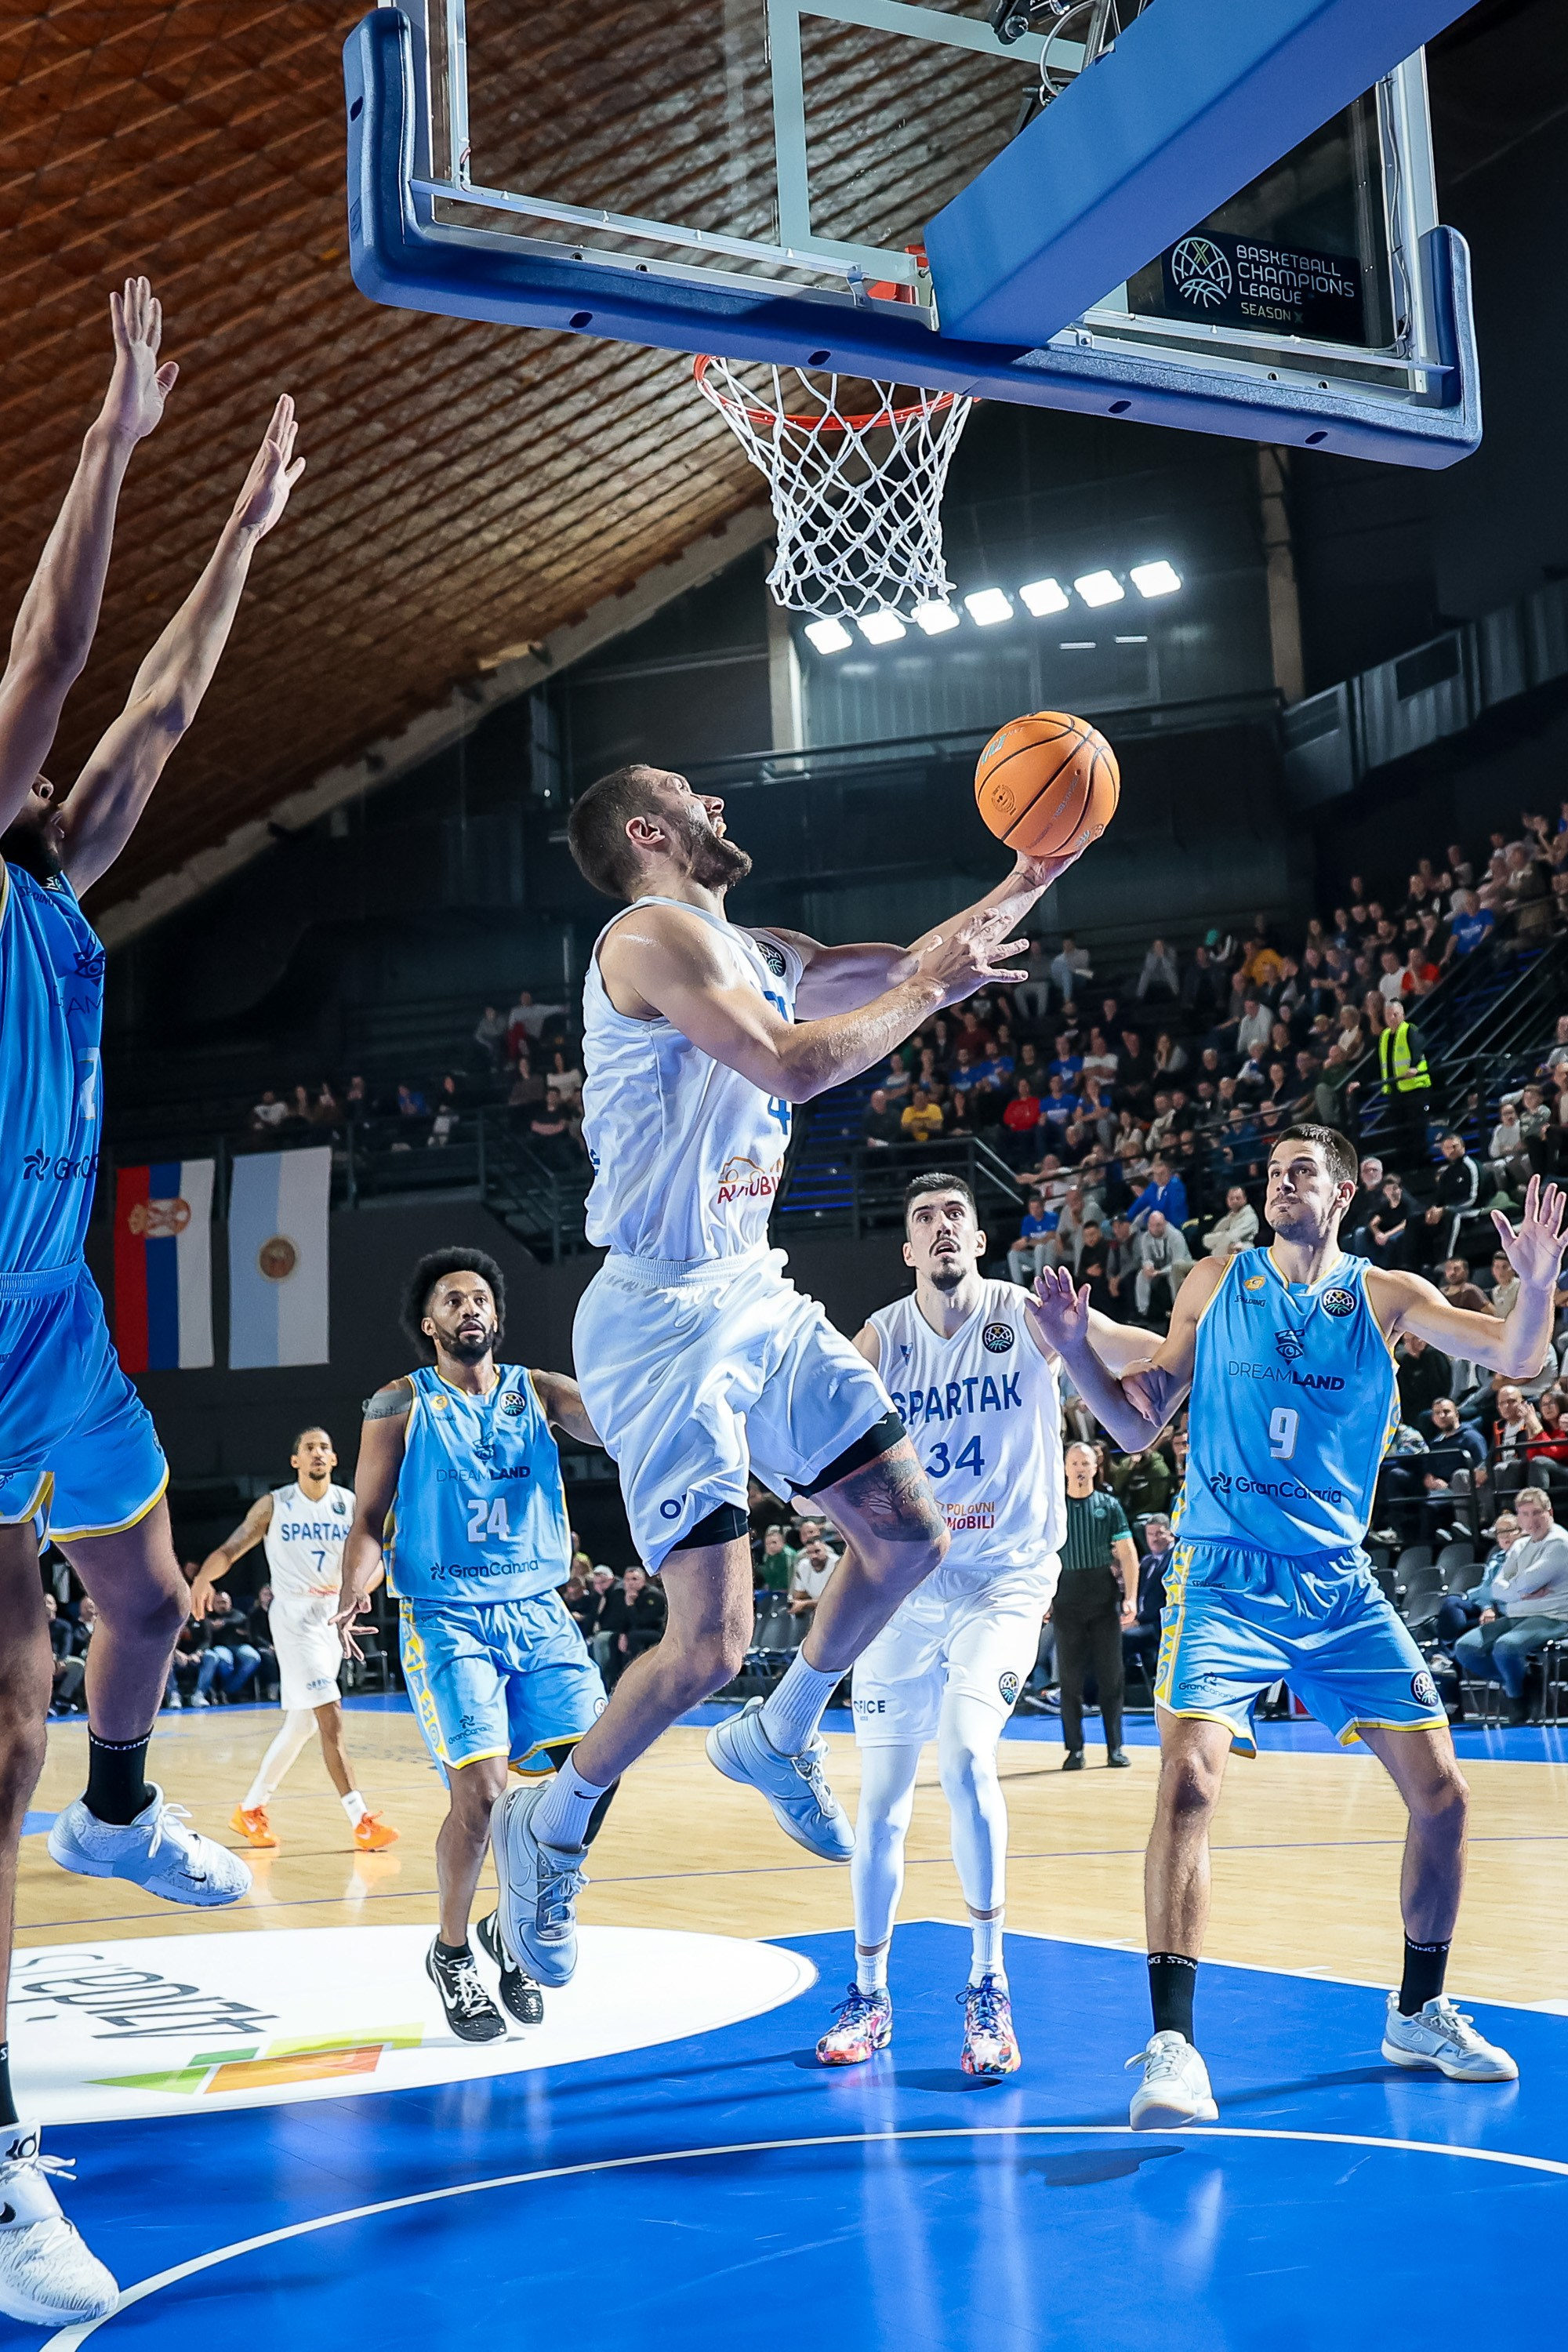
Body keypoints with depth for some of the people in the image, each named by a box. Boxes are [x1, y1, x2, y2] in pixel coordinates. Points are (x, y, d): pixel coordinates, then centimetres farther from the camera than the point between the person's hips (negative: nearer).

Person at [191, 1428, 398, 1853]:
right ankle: (361, 1821, -14)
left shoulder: (351, 1505, 3)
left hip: (334, 1617, 5)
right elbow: (230, 1550, -4)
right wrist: (203, 1578, -23)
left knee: (300, 1723, 12)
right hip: (293, 1615, -5)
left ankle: (249, 1810, 28)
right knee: (331, 1718, -14)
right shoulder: (274, 1506, -3)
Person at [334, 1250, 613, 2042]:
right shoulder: (399, 1405, 3)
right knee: (479, 1790, -16)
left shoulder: (537, 1391, 9)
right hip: (446, 1618, -3)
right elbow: (369, 1520, 2)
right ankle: (450, 1952, 9)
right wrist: (355, 1591, -16)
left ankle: (515, 1932, 15)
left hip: (538, 1612, 3)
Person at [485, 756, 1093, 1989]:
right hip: (665, 1318, -9)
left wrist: (1024, 883, 14)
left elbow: (901, 966, 23)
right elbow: (794, 1065, -25)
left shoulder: (752, 952, 13)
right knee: (709, 1644, -9)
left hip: (757, 1297, 9)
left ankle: (777, 1737, 32)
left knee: (910, 1535, 11)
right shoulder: (655, 934, -14)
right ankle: (551, 1825, 16)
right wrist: (932, 991, -12)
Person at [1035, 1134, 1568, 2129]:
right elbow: (1139, 1423, 7)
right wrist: (1076, 1347, -10)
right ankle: (1173, 2045, -15)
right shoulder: (1218, 1284, 5)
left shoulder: (1384, 1295, 4)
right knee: (1189, 1781, -20)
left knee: (1441, 1791, 2)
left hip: (1340, 1585, 2)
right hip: (1225, 1579, -2)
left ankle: (1420, 2013, 24)